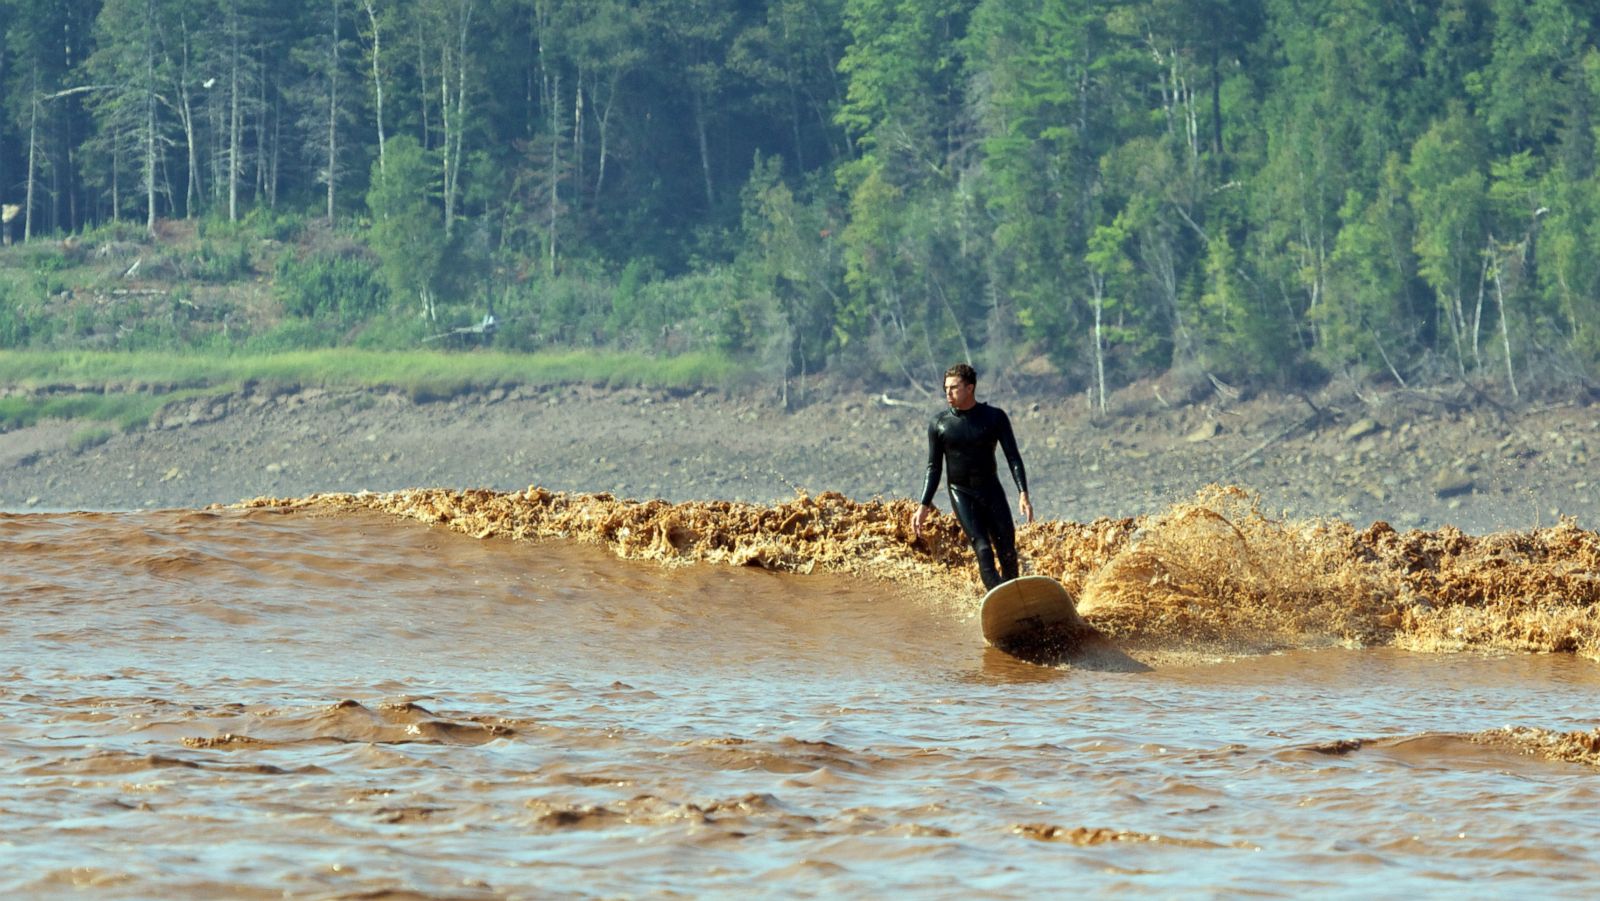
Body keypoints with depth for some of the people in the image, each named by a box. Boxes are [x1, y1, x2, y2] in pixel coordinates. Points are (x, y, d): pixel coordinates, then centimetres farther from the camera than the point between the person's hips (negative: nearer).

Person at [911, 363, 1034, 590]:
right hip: (961, 494, -1)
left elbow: (1013, 457, -3)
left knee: (1007, 551, -1)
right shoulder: (939, 424, 1)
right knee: (983, 550, -16)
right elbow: (934, 468, 7)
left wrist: (1023, 494, -15)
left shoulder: (995, 417, -2)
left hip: (992, 490, 1)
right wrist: (924, 506, 1)